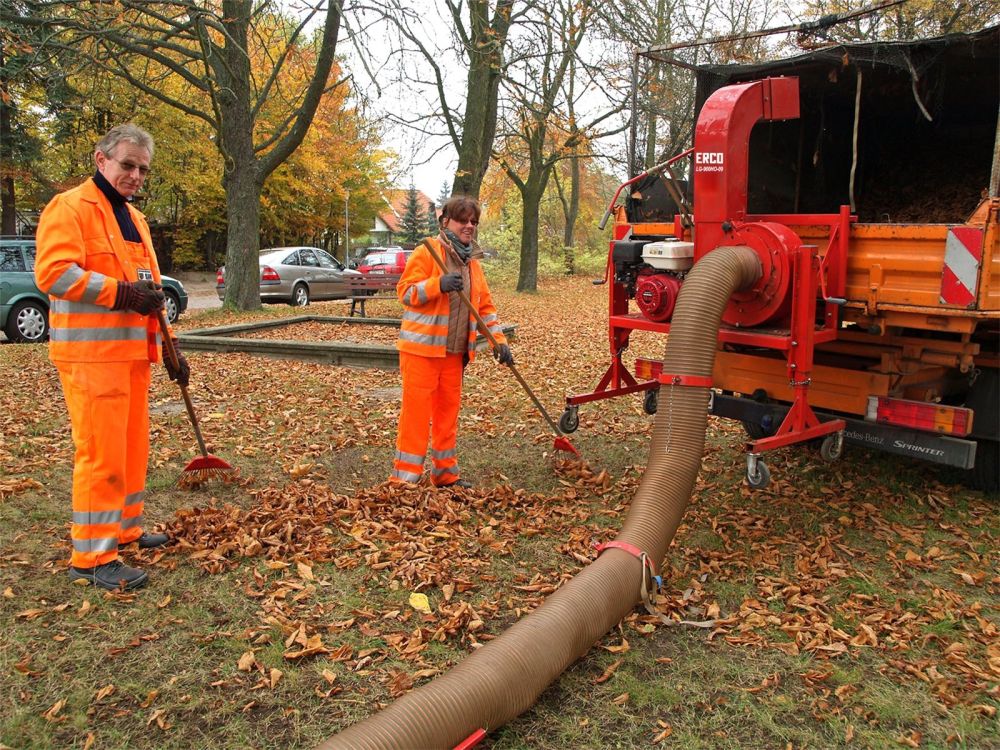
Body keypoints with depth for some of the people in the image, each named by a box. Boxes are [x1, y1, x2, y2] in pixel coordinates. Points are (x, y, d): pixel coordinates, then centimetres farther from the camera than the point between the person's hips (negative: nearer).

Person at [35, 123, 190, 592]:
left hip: (132, 351, 9)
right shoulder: (70, 207, -7)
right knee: (102, 452, -7)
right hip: (91, 353, -9)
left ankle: (125, 529, 30)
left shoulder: (133, 218, 20)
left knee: (133, 447, 15)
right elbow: (53, 272, -20)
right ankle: (92, 557, 2)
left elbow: (149, 286, 23)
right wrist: (122, 293, -21)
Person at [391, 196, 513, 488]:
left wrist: (499, 340, 8)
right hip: (422, 348, -7)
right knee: (416, 411, -4)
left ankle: (446, 473, 24)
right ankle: (405, 476, 4)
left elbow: (485, 305, 17)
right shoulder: (427, 251, -7)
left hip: (455, 351, 7)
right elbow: (405, 291, -11)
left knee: (448, 412, 13)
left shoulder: (473, 262, 15)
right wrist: (438, 285, -26)